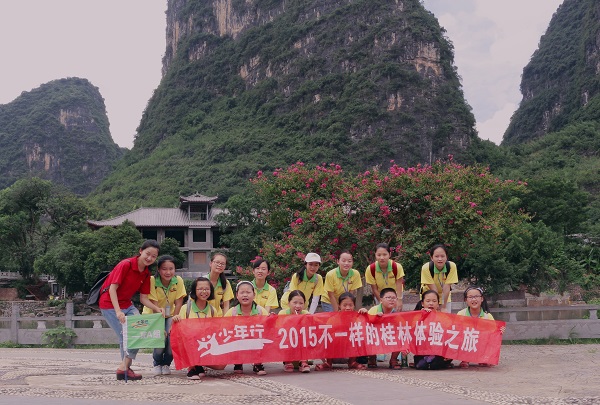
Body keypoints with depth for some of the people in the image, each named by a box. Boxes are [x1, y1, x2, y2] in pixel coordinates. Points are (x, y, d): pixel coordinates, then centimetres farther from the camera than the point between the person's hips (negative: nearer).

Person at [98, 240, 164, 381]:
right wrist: (118, 311, -32)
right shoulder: (126, 265, -19)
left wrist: (157, 308, -16)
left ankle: (124, 367, 1)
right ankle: (124, 368, 5)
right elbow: (112, 288, -22)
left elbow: (143, 298, 2)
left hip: (127, 304, 7)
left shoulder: (146, 274, 3)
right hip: (110, 304, -7)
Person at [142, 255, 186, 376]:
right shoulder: (152, 281, -23)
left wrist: (174, 317, -26)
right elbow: (154, 305, -26)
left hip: (170, 315, 2)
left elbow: (178, 302, -11)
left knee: (172, 336, -23)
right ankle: (157, 364, 7)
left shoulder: (178, 281, -15)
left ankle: (166, 364, 7)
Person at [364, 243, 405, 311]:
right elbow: (375, 289, -17)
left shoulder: (397, 267, -28)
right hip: (380, 295, 0)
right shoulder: (370, 269, -26)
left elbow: (399, 285, -20)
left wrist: (399, 300, -26)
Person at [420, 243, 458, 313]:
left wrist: (444, 307, -19)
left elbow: (447, 287, -23)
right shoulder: (426, 268, -30)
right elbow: (433, 289, -26)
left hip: (445, 297, 2)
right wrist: (437, 308, -21)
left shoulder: (451, 266, -26)